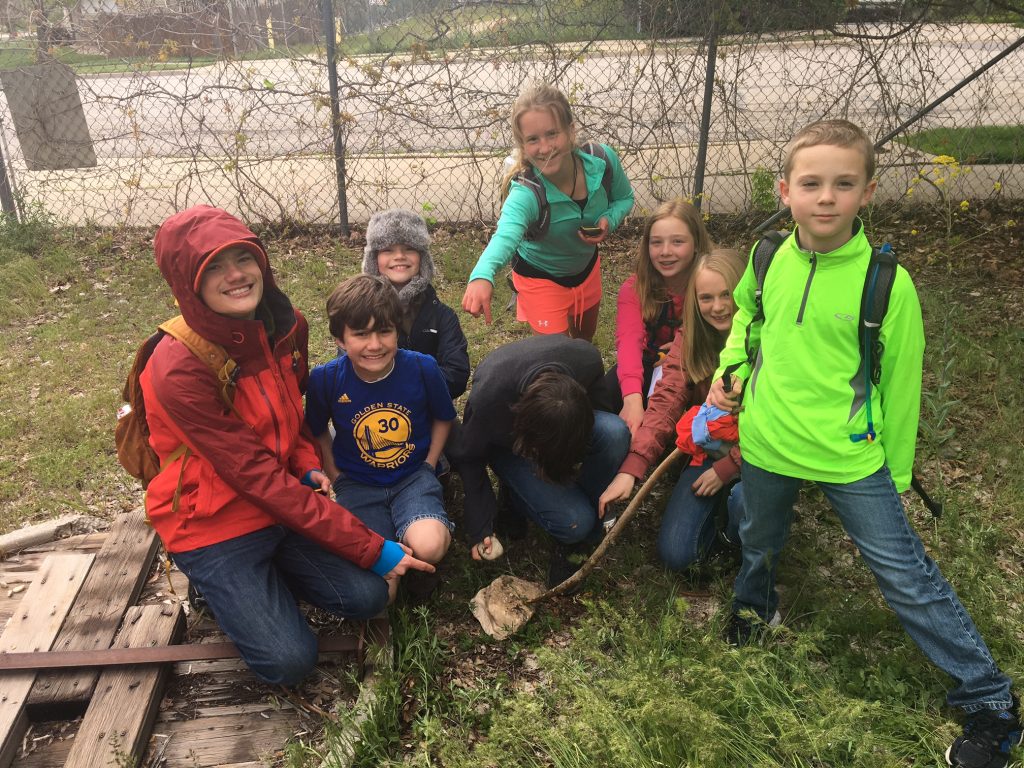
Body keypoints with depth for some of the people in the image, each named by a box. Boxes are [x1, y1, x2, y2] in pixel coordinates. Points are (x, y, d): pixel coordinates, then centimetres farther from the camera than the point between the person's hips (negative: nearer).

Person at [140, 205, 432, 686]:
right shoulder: (178, 370, -27)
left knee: (366, 598, -7)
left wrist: (307, 467, -9)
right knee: (289, 661, -10)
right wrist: (370, 548, -25)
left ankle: (264, 577, 17)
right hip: (212, 526, -5)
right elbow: (258, 477, -27)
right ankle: (218, 584, 15)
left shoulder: (286, 325, -7)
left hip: (283, 504, 6)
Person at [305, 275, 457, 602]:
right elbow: (318, 431, 7)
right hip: (358, 484, 1)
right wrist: (335, 477, 3)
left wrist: (429, 465, -1)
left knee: (429, 547, -32)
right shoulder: (325, 379, -14)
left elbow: (443, 418, 5)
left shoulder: (423, 368, -15)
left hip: (414, 476, 0)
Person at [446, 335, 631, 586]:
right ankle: (520, 495, 6)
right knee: (574, 522, -26)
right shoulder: (488, 397, -38)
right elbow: (467, 456, -17)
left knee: (614, 431, -31)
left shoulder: (588, 359, -32)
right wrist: (480, 528, -17)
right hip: (507, 444, -3)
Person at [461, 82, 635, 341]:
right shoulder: (525, 193, -40)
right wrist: (482, 276, -82)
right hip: (541, 278, -5)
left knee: (585, 335, 28)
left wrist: (609, 220, -28)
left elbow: (623, 198, -4)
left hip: (587, 266, 5)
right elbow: (506, 235, -61)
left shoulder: (603, 159, -26)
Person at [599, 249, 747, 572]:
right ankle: (718, 499, 21)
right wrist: (631, 469, -29)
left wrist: (727, 467, -20)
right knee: (675, 554, -6)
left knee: (746, 500, -36)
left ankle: (736, 534, 1)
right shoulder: (688, 340, -5)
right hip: (708, 450, 3)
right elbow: (665, 401, -17)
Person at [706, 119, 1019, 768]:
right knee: (760, 543, 26)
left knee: (908, 578, 5)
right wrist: (731, 368, 3)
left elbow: (900, 383, -7)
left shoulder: (887, 283, -17)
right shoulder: (768, 260, -6)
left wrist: (895, 472, 0)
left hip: (851, 457, -3)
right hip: (767, 446, 4)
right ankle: (754, 604, 59)